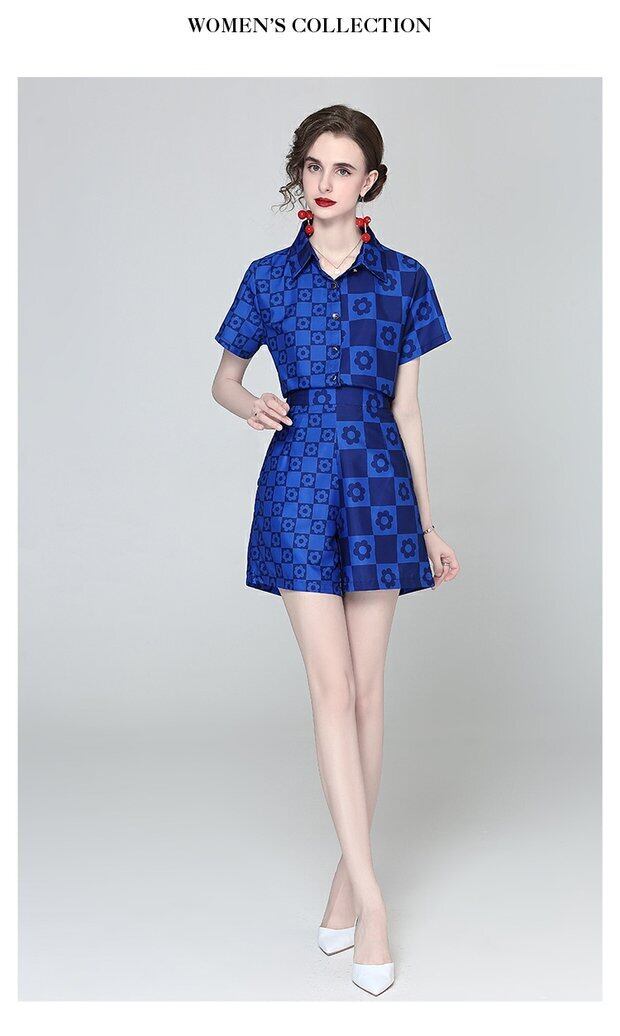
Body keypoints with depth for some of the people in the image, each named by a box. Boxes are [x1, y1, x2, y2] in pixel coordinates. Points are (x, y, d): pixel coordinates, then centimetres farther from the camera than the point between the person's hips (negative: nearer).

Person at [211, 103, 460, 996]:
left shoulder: (404, 279, 5)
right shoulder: (269, 277, 5)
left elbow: (407, 406, 7)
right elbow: (225, 376, 16)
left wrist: (428, 524, 7)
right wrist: (252, 405, -9)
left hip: (379, 482, 1)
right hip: (300, 482, -1)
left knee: (368, 686, 4)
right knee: (332, 687, -6)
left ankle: (350, 871, 19)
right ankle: (371, 897, -3)